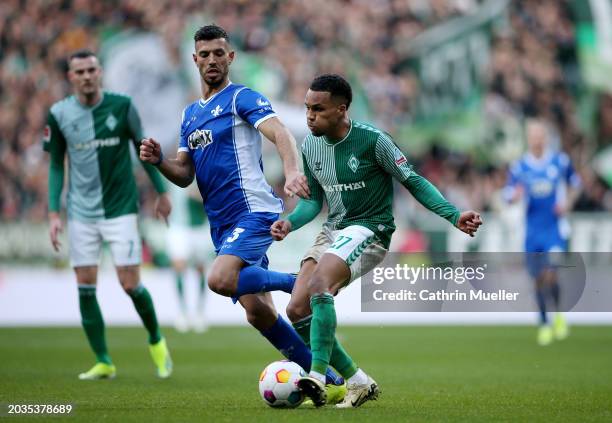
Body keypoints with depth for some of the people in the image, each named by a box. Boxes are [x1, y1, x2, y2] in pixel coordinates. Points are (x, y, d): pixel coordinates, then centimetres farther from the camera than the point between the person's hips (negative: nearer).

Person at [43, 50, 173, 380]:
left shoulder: (121, 106, -6)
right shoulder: (59, 114, -3)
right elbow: (56, 165, 6)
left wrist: (161, 192, 8)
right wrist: (54, 213, 0)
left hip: (120, 208, -2)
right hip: (81, 213, 2)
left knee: (130, 284, -6)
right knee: (85, 288, -1)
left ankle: (156, 341, 21)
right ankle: (103, 362, 10)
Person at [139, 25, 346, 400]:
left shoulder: (241, 98, -3)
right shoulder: (190, 114, 20)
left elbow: (280, 132, -20)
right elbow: (185, 176, 20)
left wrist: (292, 171, -39)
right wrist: (158, 161, -2)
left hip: (253, 211, -8)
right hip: (223, 225, 8)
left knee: (220, 279, -31)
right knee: (257, 311, 2)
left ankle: (300, 282, -9)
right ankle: (331, 381, 10)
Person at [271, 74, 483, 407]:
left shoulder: (372, 140, -14)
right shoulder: (310, 146, 4)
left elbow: (412, 181, -6)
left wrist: (453, 215, -15)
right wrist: (290, 222, -6)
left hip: (369, 230, -7)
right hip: (332, 230, 7)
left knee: (319, 285, -33)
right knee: (297, 311, -5)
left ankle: (317, 378, -34)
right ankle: (359, 383, 7)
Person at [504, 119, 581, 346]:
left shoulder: (560, 161, -1)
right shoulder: (518, 167, 1)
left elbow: (575, 184, 15)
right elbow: (508, 195, 3)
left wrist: (567, 203, -2)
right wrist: (515, 195, -20)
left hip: (556, 228, -2)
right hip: (532, 231, 2)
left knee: (551, 274, -17)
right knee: (538, 279, 5)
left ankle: (558, 313, 9)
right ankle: (544, 324, 21)